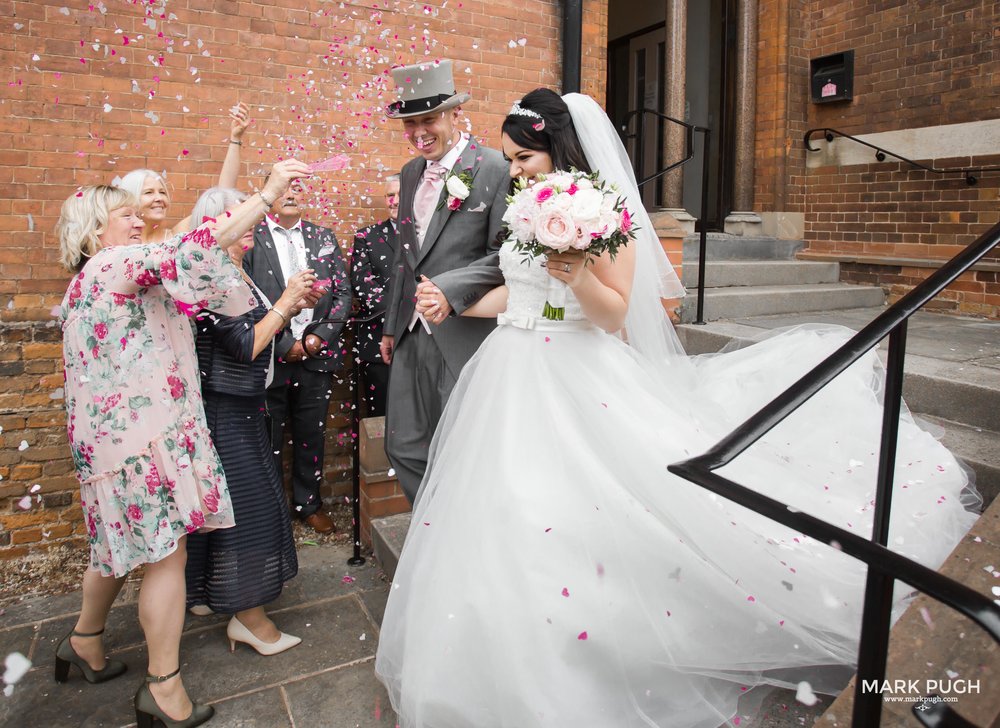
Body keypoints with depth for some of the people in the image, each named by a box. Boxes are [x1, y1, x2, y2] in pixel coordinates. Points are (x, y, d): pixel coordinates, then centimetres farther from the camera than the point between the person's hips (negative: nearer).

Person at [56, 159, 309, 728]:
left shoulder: (96, 278, 20)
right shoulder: (115, 264, -12)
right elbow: (189, 250, -27)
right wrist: (269, 192, -26)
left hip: (117, 432, 11)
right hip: (141, 436, -11)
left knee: (125, 543, 23)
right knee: (166, 552, -4)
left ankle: (85, 642, 43)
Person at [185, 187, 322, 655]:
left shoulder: (234, 273, 10)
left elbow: (258, 333, 12)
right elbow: (246, 346, -23)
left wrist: (296, 307, 1)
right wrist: (286, 300, -16)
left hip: (242, 406, 10)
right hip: (225, 410, -10)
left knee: (244, 502, 19)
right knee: (246, 503, -3)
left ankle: (218, 595, 37)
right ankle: (248, 617, 10)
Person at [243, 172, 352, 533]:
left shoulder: (324, 238, 10)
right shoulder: (250, 238, -2)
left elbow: (343, 292, 6)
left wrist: (320, 337, -6)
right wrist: (284, 345, -12)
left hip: (317, 355, 3)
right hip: (270, 359, -3)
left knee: (312, 436, 14)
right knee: (268, 440, 8)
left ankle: (309, 503, 31)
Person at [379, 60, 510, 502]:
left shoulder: (495, 170, -9)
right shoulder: (410, 173, 14)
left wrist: (450, 289, -26)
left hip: (464, 334, -7)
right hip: (412, 333, 7)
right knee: (404, 447, 12)